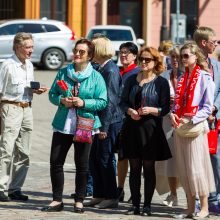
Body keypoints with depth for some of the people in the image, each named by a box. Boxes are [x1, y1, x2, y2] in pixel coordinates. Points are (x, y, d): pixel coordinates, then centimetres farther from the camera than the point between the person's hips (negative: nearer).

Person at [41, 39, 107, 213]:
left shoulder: (96, 77, -2)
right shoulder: (63, 73, 8)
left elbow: (103, 102, -5)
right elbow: (52, 94, 10)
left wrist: (83, 103, -18)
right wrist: (62, 100, -11)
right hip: (62, 125, 3)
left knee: (82, 164, 4)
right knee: (56, 161, 0)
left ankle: (79, 201, 16)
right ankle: (57, 200, 10)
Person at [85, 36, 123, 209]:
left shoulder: (111, 70, -15)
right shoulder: (102, 69, 12)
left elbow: (111, 101, -18)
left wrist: (104, 127, -19)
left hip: (110, 121, -9)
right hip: (100, 120, 9)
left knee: (105, 159, -3)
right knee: (94, 157, 11)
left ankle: (112, 198, 5)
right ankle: (99, 195, 18)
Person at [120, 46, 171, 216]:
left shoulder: (161, 82, -1)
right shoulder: (132, 80, 10)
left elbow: (165, 108, -3)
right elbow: (123, 102, 11)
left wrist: (151, 110, -20)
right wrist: (130, 111, -9)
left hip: (150, 129, -3)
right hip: (132, 127, 3)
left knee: (149, 168, 1)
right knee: (134, 168, 6)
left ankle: (147, 206, 7)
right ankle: (135, 204, 11)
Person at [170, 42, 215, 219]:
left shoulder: (204, 78, -5)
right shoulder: (182, 78, 15)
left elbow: (208, 107, -7)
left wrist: (191, 120, -17)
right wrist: (173, 114, -2)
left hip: (195, 127, -6)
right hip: (179, 127, 6)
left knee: (196, 167, -7)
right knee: (184, 169, 6)